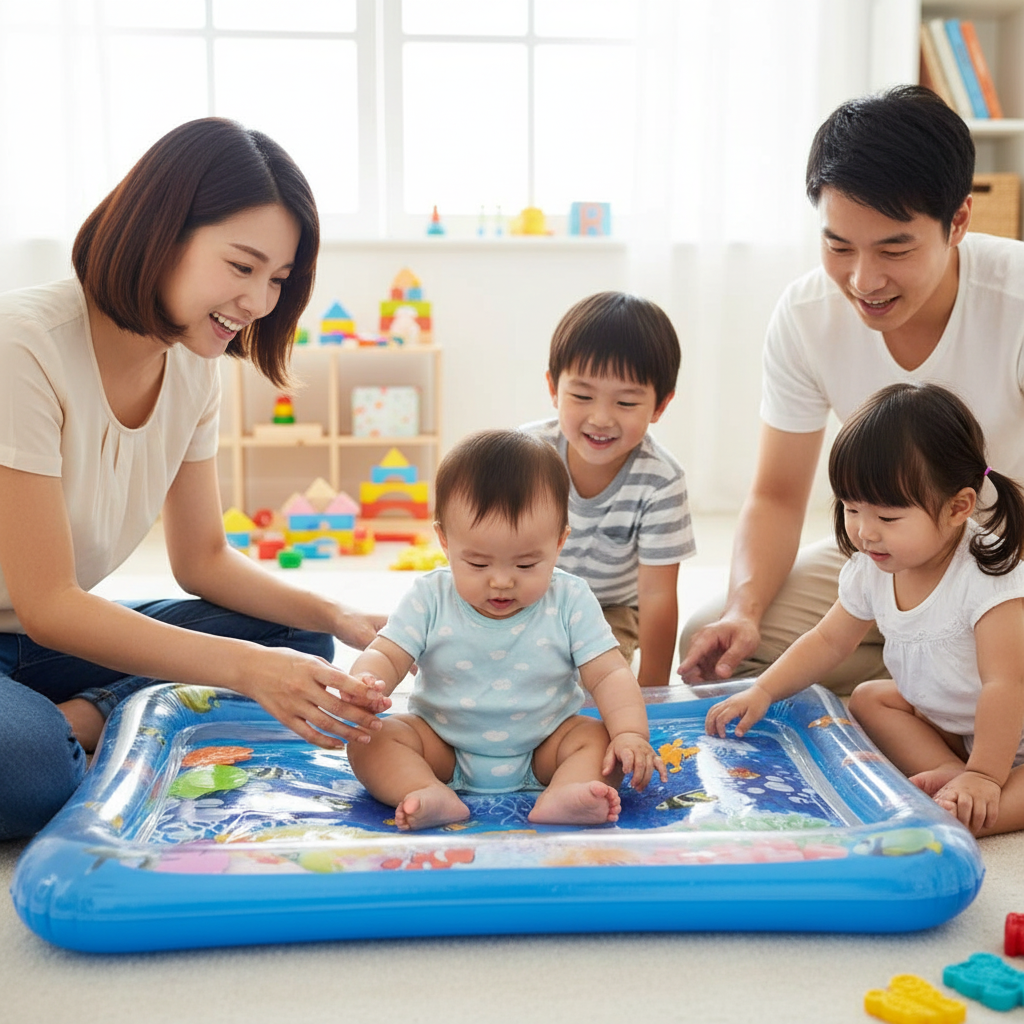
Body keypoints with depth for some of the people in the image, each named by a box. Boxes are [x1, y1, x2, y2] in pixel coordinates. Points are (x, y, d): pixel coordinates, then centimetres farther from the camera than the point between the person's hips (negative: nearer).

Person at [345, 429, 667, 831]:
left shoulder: (569, 602, -9)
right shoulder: (430, 599, -8)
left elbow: (609, 675, -10)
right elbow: (386, 655, -9)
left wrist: (631, 734, -28)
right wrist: (365, 685, -34)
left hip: (542, 748, 0)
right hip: (442, 748, 1)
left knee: (601, 736, -24)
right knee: (373, 738, -21)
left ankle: (562, 795, -46)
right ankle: (433, 796, -41)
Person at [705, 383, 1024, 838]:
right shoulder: (871, 571, -8)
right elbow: (828, 640, 5)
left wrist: (982, 775, -33)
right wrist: (762, 692, -6)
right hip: (945, 721, 8)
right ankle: (949, 773, -19)